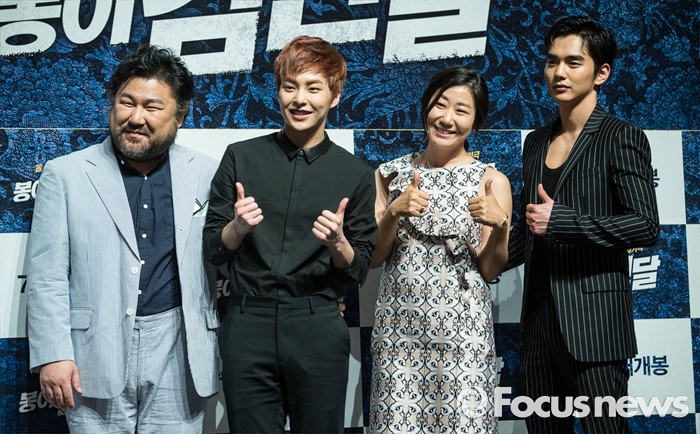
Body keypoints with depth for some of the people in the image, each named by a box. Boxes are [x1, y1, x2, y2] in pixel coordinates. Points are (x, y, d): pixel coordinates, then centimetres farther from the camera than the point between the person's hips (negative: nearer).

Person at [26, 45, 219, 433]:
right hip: (94, 357, -1)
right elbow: (47, 277, -1)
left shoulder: (207, 176, 5)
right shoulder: (64, 174, 2)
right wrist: (52, 355, -6)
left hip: (178, 357, 1)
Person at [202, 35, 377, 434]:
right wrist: (238, 227, -14)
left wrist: (338, 242, -15)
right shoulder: (241, 157, 4)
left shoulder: (356, 174, 4)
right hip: (248, 326, 0)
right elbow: (213, 251, 6)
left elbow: (359, 271, 5)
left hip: (318, 331, 0)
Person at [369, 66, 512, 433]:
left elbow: (490, 271, 1)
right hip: (399, 325, 2)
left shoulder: (492, 180, 1)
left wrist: (499, 224, -16)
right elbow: (372, 258, 4)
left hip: (462, 329, -1)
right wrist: (394, 213, -12)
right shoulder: (391, 173, 6)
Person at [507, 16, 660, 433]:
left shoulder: (622, 138, -4)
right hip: (539, 320, 6)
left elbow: (646, 226, -13)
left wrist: (562, 221, -19)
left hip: (594, 321, -6)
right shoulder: (536, 142, 15)